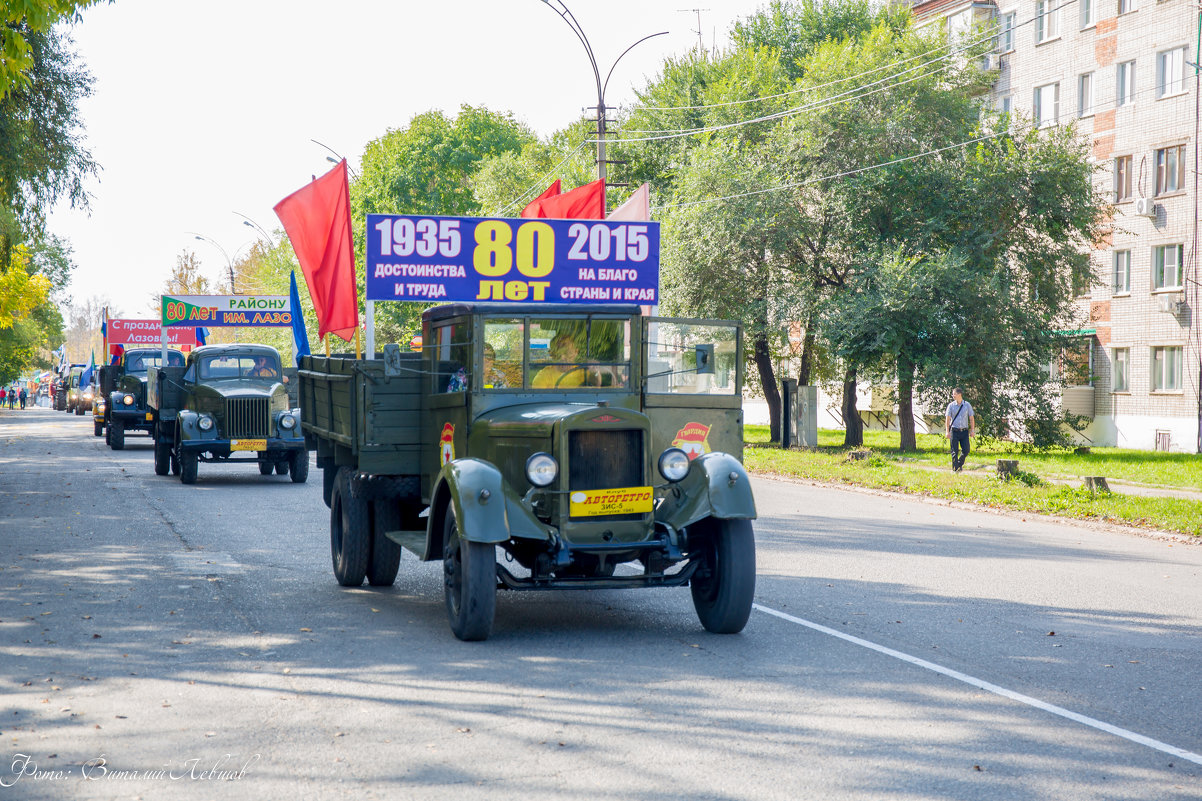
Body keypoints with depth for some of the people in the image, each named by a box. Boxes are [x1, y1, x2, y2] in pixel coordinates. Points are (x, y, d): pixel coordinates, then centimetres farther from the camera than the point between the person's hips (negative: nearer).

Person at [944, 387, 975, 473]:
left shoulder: (967, 405, 6)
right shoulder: (951, 405, 4)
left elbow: (971, 418, 9)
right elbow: (947, 419, 2)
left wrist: (972, 430, 3)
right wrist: (947, 431, -7)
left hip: (964, 431, 1)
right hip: (954, 431, -1)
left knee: (966, 450, -4)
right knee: (955, 451, -3)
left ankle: (960, 464, 21)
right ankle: (955, 468, 5)